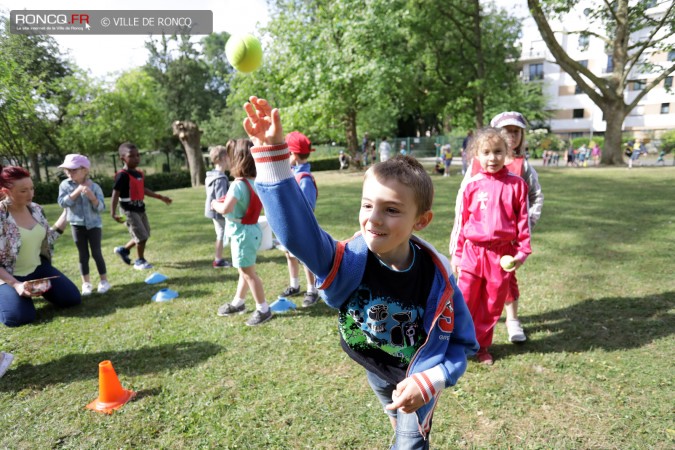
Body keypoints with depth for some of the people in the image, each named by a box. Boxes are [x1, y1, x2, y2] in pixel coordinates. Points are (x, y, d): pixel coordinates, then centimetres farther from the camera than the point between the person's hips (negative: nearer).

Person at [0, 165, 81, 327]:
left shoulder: (36, 209, -1)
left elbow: (47, 239, 12)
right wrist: (15, 284, -25)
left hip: (38, 268, 5)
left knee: (73, 299, -4)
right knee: (20, 317, -24)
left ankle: (38, 289, 22)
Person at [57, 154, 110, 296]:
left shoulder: (94, 186, -8)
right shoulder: (65, 185, -3)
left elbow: (101, 207, -11)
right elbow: (63, 203, -15)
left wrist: (92, 196, -27)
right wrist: (77, 191, -22)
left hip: (94, 224, -2)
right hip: (77, 225, 2)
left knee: (96, 253, 2)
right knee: (83, 255, 8)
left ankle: (104, 280, 14)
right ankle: (86, 283, 18)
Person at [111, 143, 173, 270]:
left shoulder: (139, 173, 9)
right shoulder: (122, 175, -16)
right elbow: (115, 194, -18)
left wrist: (160, 197, 21)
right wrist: (113, 213, -25)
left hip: (140, 208, 8)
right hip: (129, 210, -8)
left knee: (144, 236, 15)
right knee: (142, 236, -5)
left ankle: (123, 250, 34)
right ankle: (140, 261, 15)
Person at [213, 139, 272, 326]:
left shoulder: (238, 184, -23)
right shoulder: (256, 181, 3)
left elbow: (225, 209, -31)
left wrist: (215, 204, -10)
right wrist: (227, 200, 11)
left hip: (242, 233, -9)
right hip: (251, 230, 9)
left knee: (248, 273, 3)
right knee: (245, 270, 21)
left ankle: (263, 309, 13)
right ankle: (238, 303, 37)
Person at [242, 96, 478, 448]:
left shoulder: (436, 277, -31)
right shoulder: (349, 261, -32)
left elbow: (461, 341, -17)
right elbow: (296, 228, -49)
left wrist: (429, 381, -33)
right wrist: (272, 153, -56)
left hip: (416, 379, -3)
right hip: (375, 370, 4)